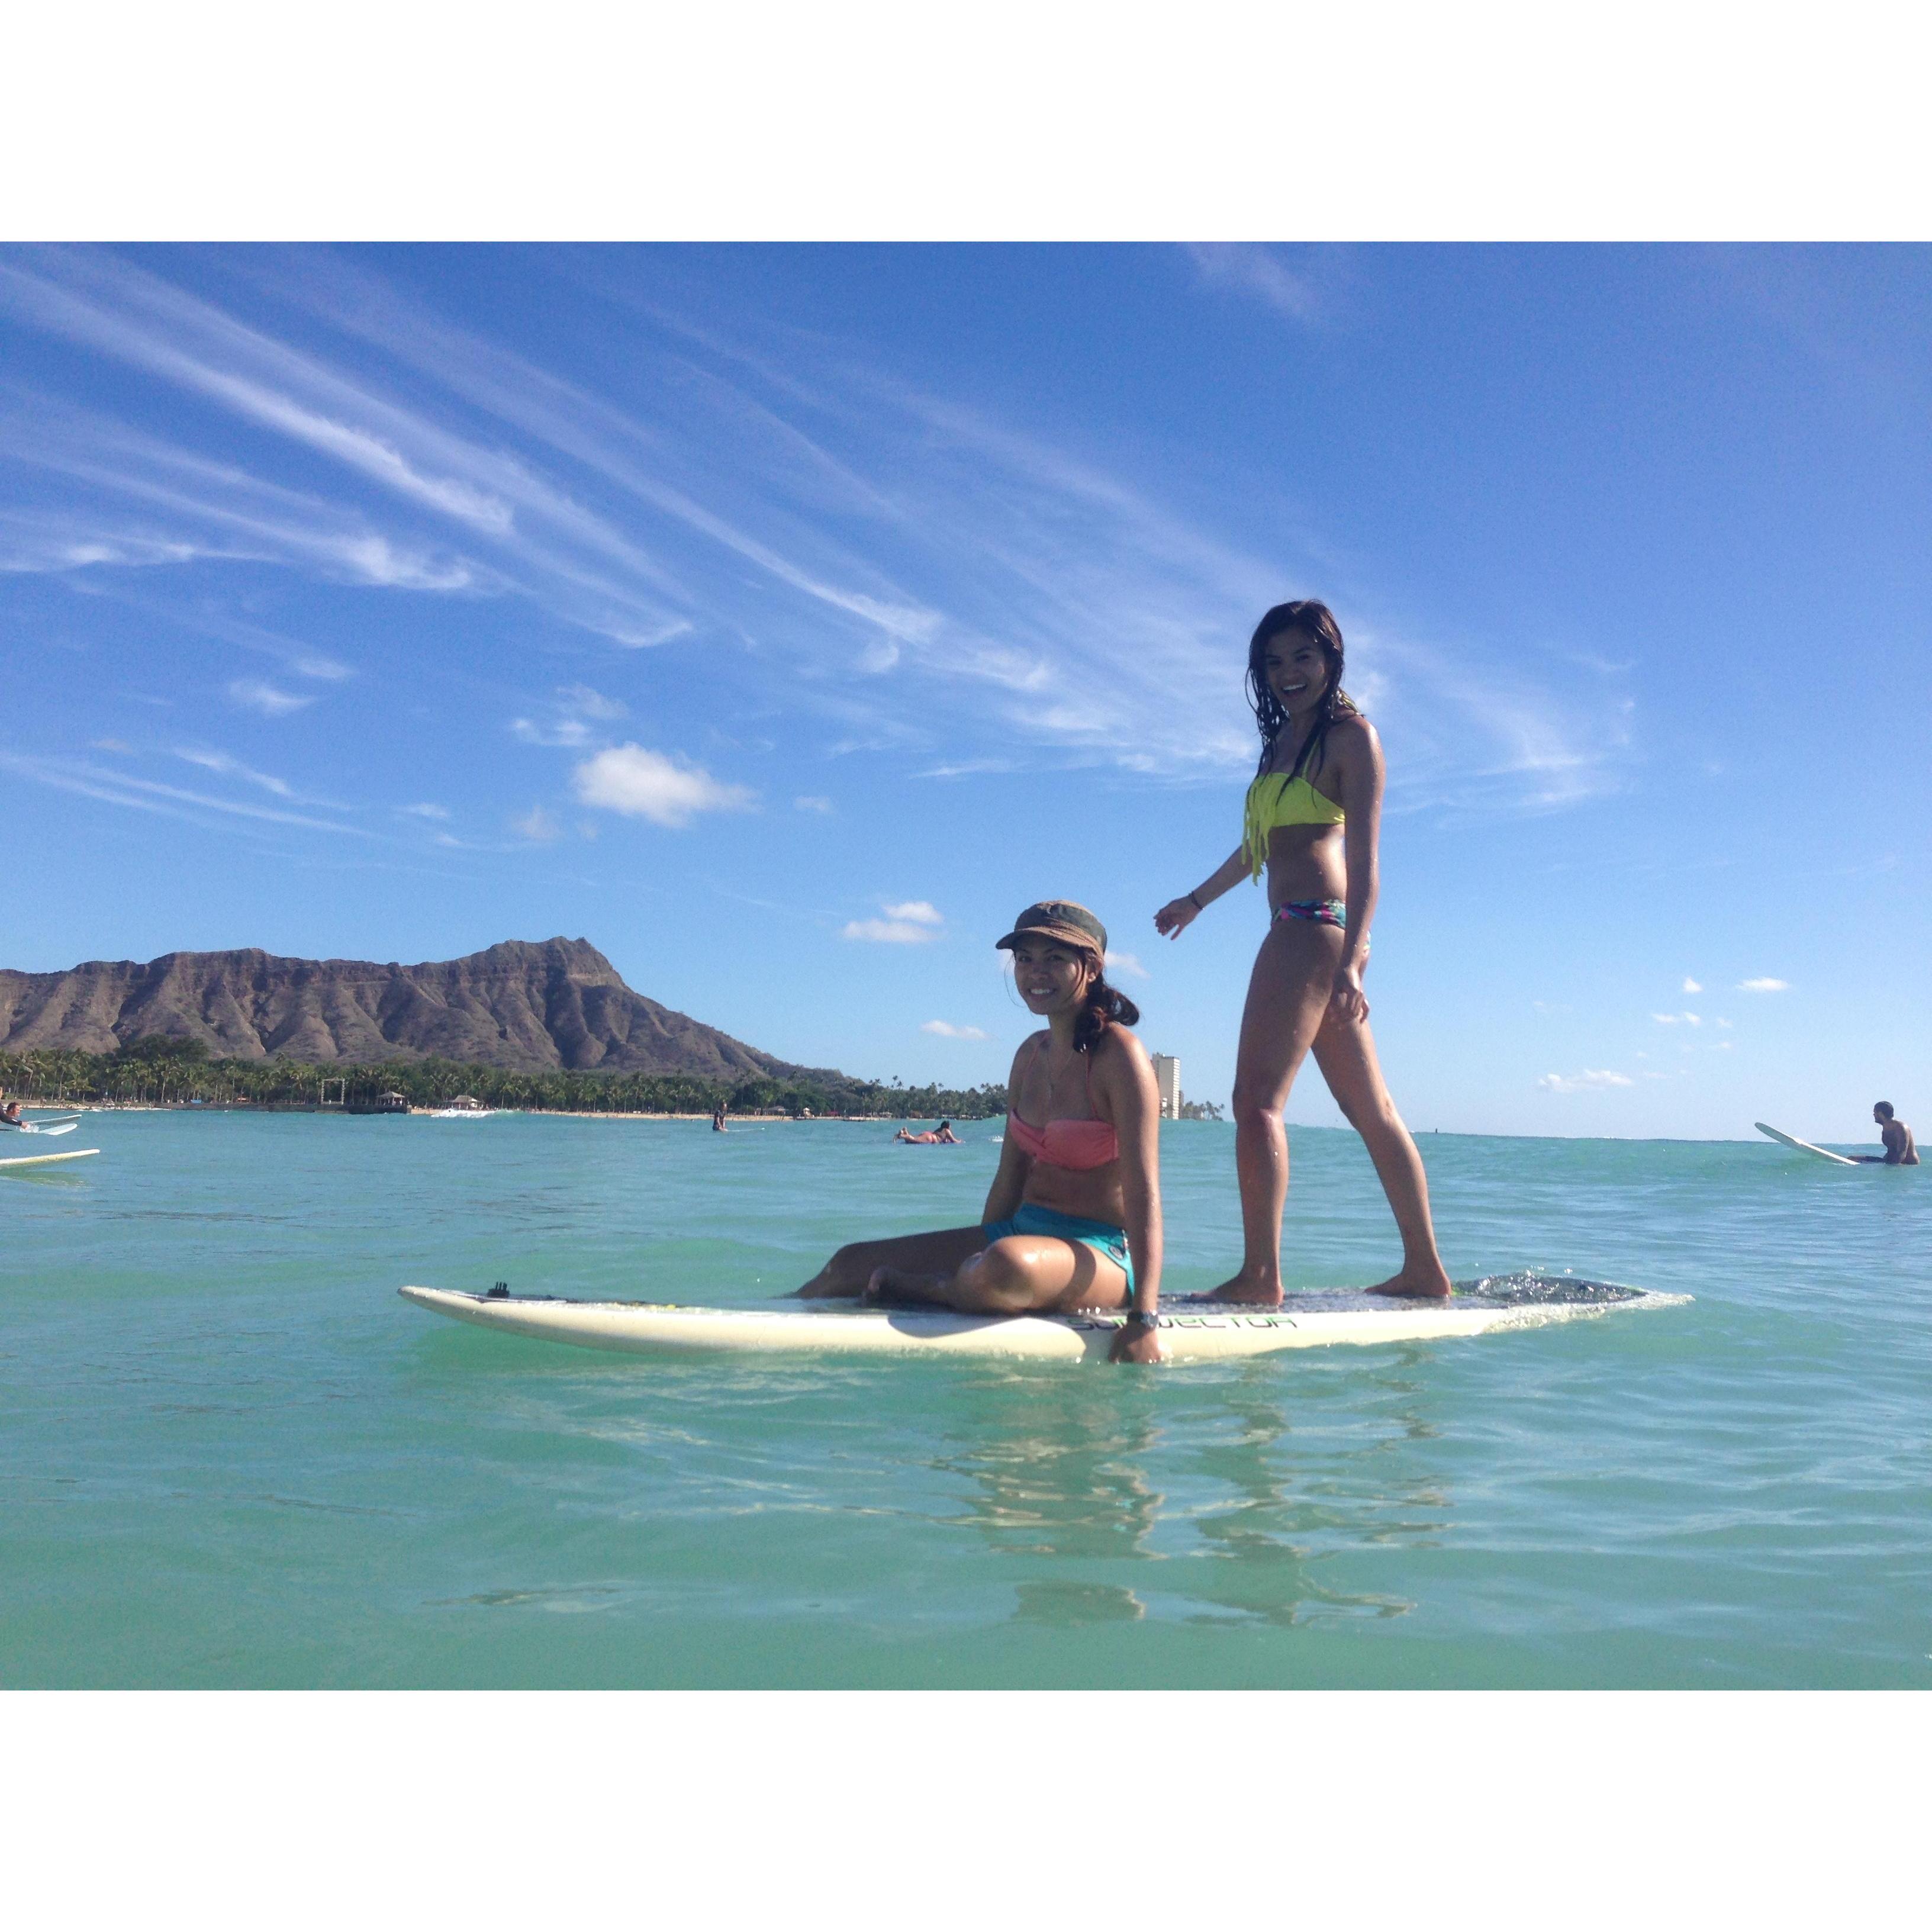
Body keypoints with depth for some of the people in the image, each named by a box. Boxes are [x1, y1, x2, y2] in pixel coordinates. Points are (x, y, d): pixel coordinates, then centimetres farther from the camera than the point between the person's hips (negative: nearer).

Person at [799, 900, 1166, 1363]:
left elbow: (1143, 1193, -20)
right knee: (851, 1263, 2)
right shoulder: (1032, 1054, 10)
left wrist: (1144, 1319, -26)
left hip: (1099, 1255, -7)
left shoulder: (1119, 1055, -13)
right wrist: (976, 1257, 13)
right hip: (1021, 1232, 8)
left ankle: (922, 1290, -11)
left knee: (1010, 1262, -40)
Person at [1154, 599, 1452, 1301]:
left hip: (1316, 927, -9)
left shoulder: (1351, 737, -3)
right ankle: (1424, 1268, 17)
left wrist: (1350, 963, -21)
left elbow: (1363, 860, -12)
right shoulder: (1282, 742, 21)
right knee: (1373, 1112, 10)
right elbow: (1259, 844, 33)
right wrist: (1197, 900, 44)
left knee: (1257, 1099, -13)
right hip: (1296, 935, 9)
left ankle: (1260, 1275, -12)